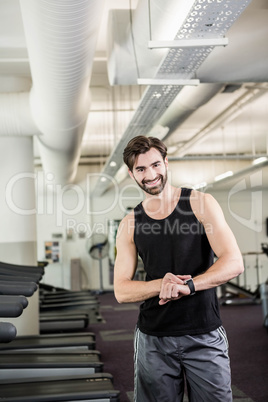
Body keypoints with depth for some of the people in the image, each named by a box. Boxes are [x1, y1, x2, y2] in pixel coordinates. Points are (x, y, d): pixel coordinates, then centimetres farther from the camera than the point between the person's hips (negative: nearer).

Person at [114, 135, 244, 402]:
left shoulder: (200, 204, -3)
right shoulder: (130, 224, 4)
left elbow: (234, 263, -10)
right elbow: (121, 291, 1)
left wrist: (188, 285, -24)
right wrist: (161, 284, -18)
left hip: (205, 336, -2)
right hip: (153, 339, 2)